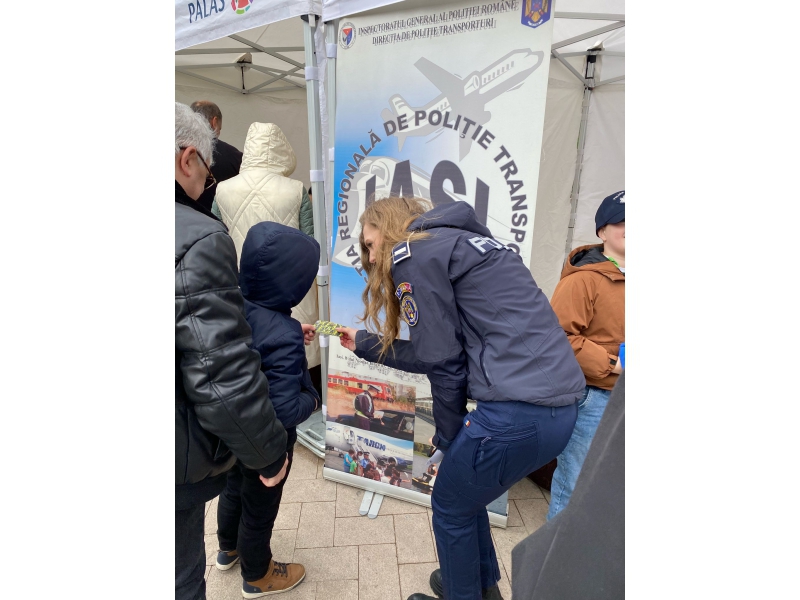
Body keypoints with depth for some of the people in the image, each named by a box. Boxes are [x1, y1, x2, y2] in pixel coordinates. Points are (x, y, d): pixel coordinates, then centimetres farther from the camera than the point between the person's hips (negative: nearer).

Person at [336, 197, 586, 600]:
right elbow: (430, 353, 20)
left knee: (450, 508, 18)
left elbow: (442, 361, -9)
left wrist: (447, 436, 6)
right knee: (465, 493, 29)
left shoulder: (412, 252, -5)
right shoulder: (453, 242, 21)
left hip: (519, 411, -9)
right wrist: (363, 344, 29)